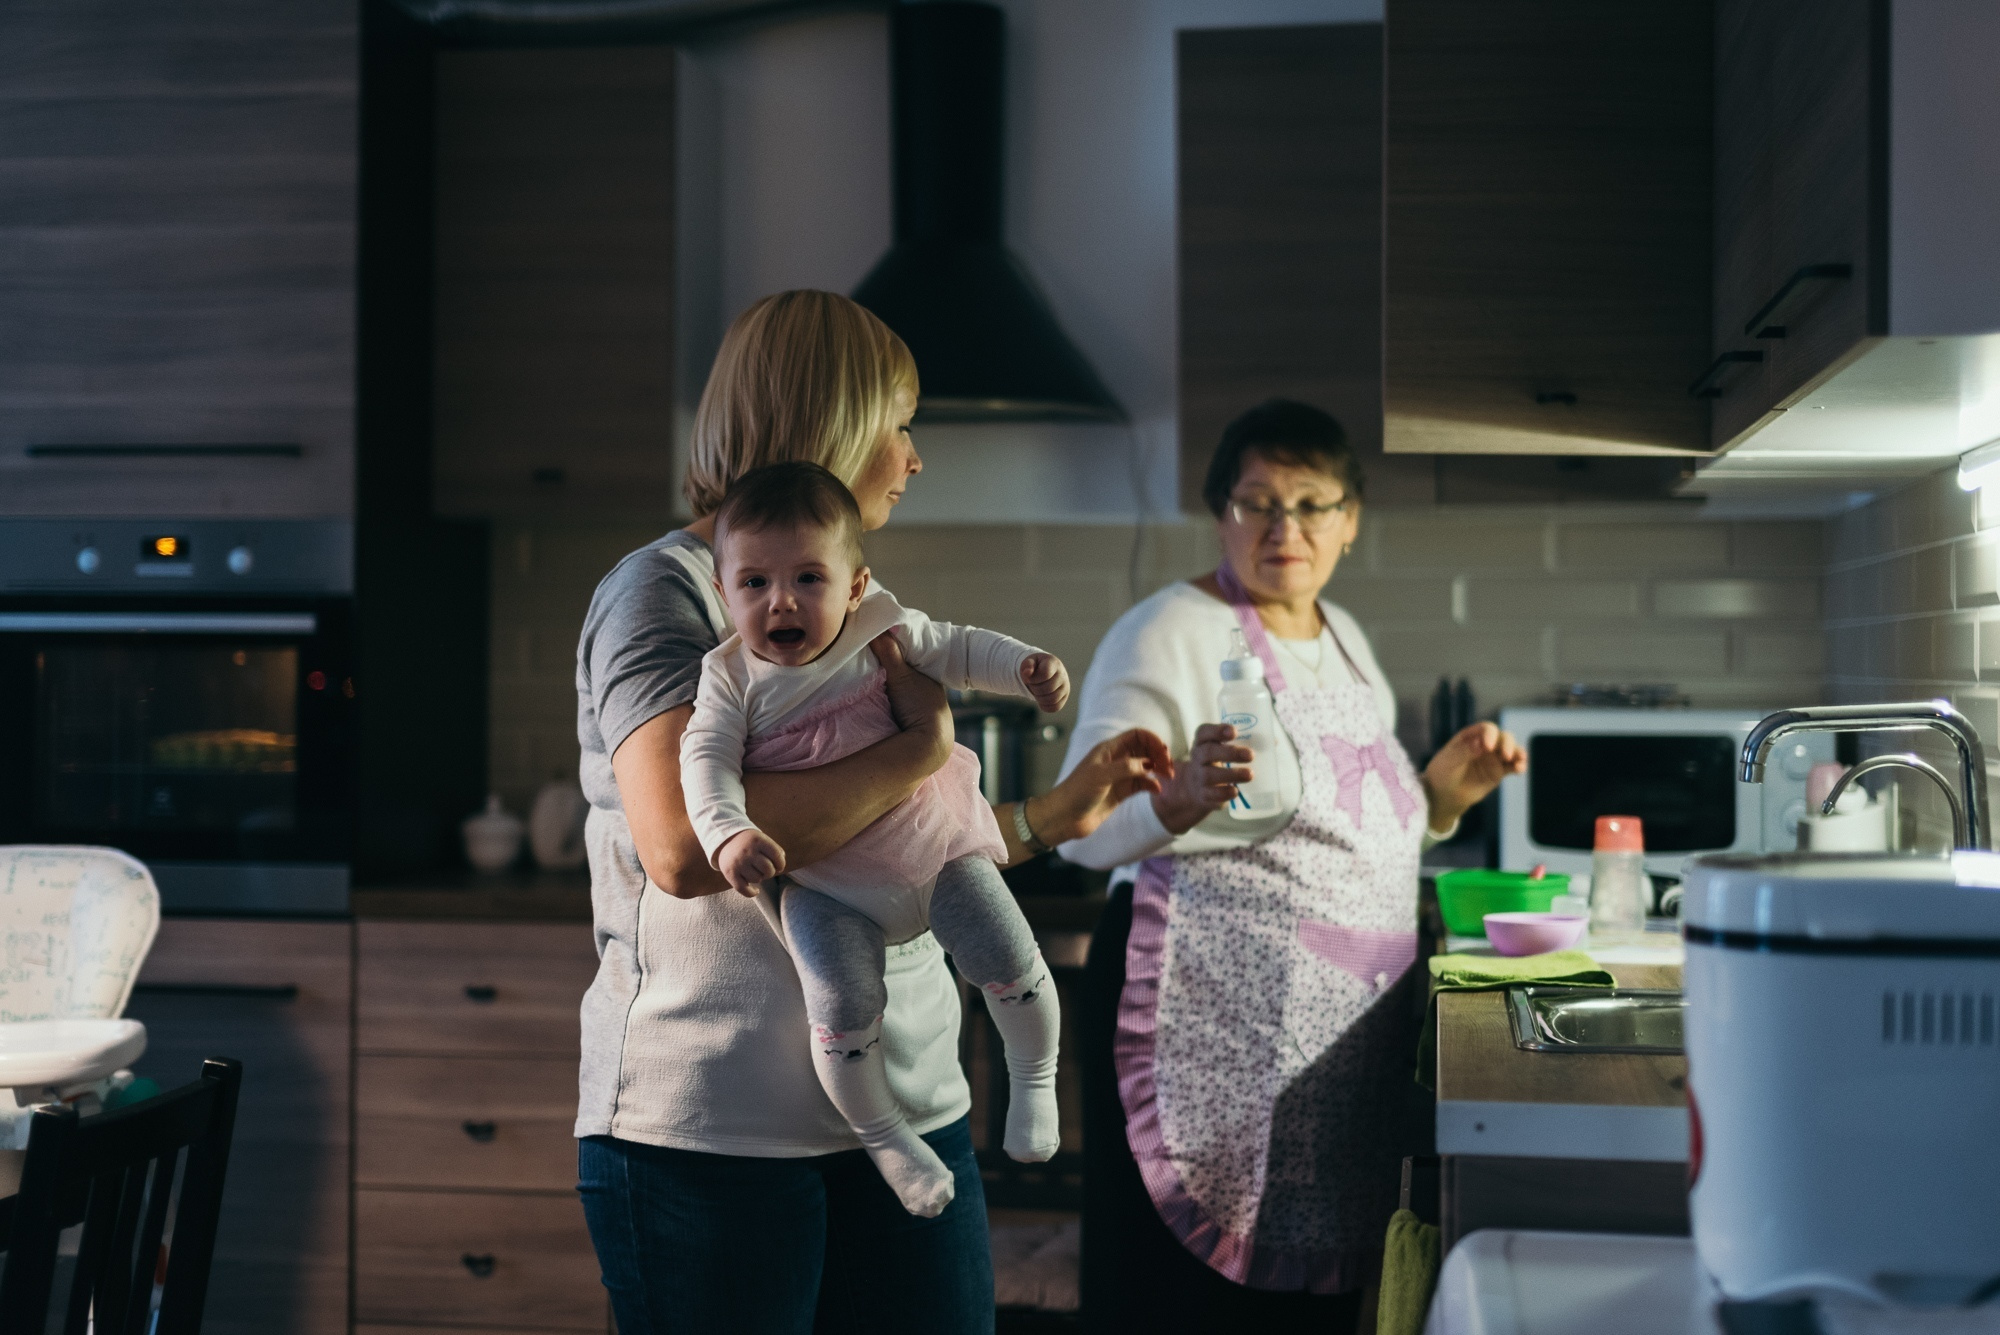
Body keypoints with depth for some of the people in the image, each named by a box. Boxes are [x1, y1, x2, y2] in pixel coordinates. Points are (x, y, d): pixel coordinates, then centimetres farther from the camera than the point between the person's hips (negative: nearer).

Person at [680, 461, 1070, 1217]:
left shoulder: (881, 631, -4)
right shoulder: (730, 678, -8)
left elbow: (959, 650, 9)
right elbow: (705, 758, -17)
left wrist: (1028, 666, -8)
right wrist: (727, 834, -36)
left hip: (935, 847, 2)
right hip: (827, 886, -1)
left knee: (1009, 964, -9)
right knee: (843, 1011, -18)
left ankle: (1033, 1077, 21)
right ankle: (880, 1134, 9)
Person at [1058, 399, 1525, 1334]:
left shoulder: (1346, 640, 16)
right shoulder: (1168, 633, -7)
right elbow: (1084, 833, -13)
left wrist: (1445, 790, 8)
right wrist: (1184, 797, -32)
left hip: (1348, 1038, 7)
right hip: (1212, 1035, -7)